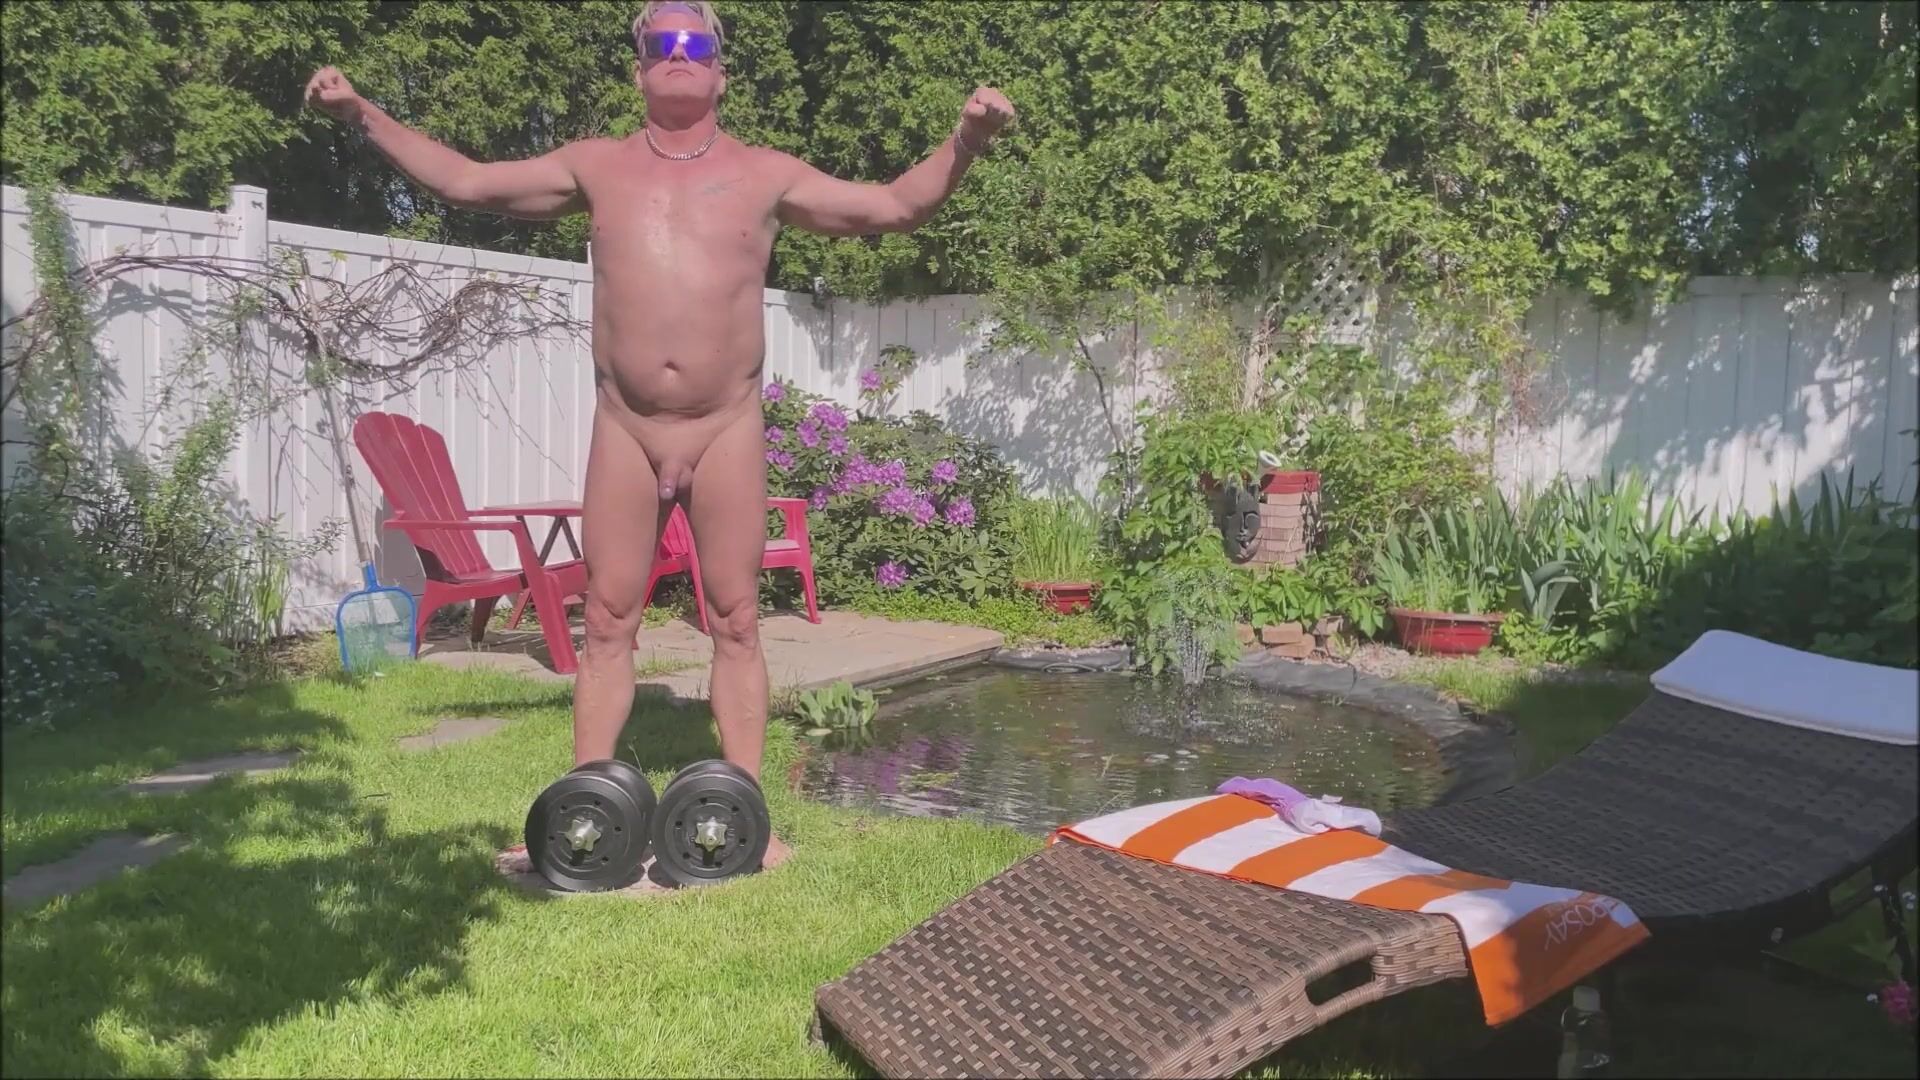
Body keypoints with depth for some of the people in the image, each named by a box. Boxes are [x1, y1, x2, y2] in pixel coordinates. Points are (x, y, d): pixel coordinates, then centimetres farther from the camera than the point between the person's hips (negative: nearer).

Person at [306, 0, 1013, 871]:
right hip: (624, 433, 1)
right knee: (607, 623, 5)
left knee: (736, 624, 3)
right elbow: (466, 183, 11)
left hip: (727, 433, -1)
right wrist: (363, 116, 5)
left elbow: (895, 208, 2)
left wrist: (963, 144, -13)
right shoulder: (596, 167, 8)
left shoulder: (767, 175, 4)